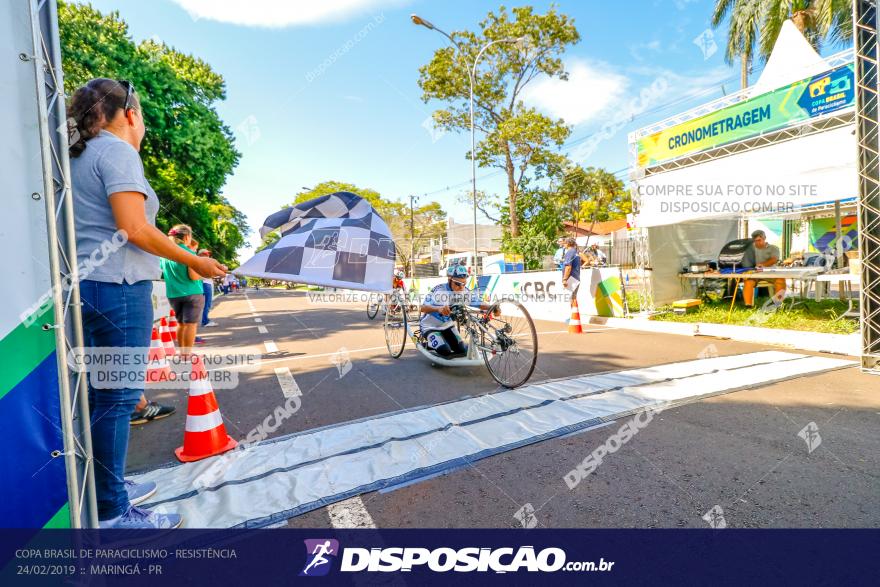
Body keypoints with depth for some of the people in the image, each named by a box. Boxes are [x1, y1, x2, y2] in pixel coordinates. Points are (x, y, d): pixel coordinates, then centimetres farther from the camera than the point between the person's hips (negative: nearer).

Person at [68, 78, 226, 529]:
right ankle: (111, 513, 10)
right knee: (118, 397, -2)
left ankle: (107, 487, 32)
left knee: (99, 394, 17)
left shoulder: (79, 155, 19)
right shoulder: (117, 151, -8)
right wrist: (193, 261, -12)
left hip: (85, 285, 10)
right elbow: (133, 228, -19)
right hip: (117, 288, -10)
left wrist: (164, 238, 22)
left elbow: (104, 229, 17)